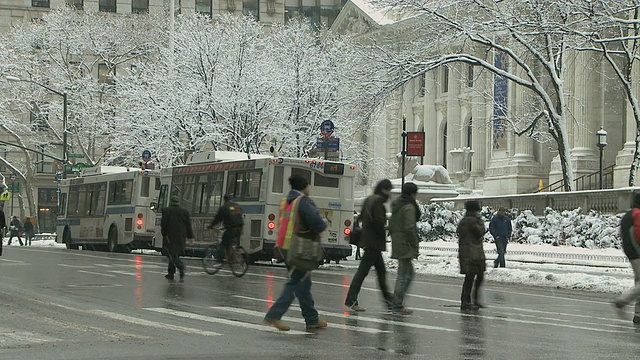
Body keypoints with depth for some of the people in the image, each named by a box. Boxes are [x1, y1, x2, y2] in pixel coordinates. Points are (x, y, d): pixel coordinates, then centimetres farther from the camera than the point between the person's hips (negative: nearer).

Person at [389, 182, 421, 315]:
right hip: (405, 245, -10)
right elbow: (409, 228, -20)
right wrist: (415, 245, -14)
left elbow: (391, 225, 19)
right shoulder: (409, 207, -14)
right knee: (404, 275, -5)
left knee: (408, 273, 17)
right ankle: (397, 306, -3)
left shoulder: (396, 205, 14)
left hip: (397, 243, 10)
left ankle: (397, 303, 16)